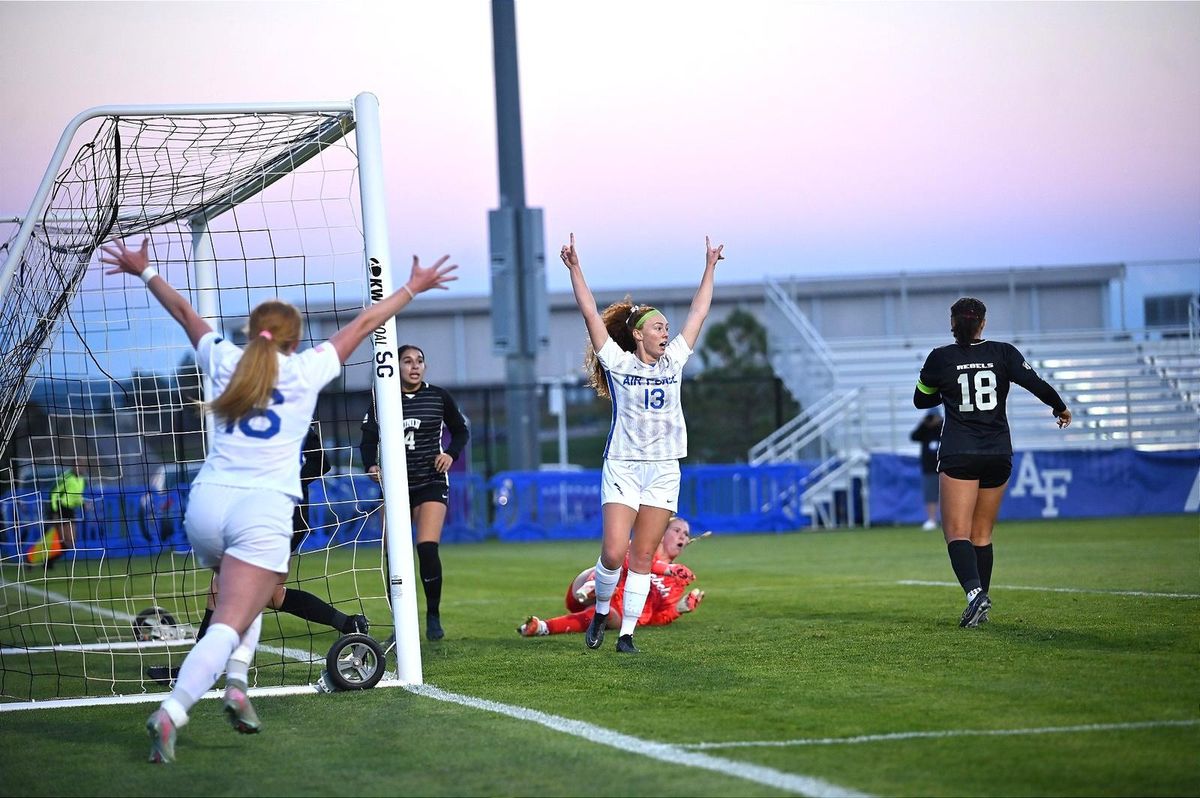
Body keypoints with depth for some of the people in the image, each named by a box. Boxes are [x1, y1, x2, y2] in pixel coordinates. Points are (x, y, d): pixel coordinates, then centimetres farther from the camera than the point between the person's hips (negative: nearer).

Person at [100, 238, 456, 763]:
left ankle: (236, 683, 10)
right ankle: (171, 713, -32)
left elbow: (185, 314, 29)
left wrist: (145, 273, 42)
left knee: (245, 595, 31)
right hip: (263, 510, -4)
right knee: (228, 628, -12)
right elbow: (363, 325, 17)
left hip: (206, 503, 4)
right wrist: (412, 288, 28)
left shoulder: (225, 362, 12)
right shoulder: (305, 371, 6)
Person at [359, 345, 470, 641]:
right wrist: (372, 465, -22)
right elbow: (368, 439, -3)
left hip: (431, 483, -1)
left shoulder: (439, 397, 3)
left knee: (427, 548, -17)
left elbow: (461, 430, 14)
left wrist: (451, 454, -5)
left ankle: (433, 617, 0)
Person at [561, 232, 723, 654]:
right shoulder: (618, 362, 0)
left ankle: (627, 631, 4)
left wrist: (710, 268, 22)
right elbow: (590, 313, -5)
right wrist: (574, 269, -9)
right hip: (623, 467, -3)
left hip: (664, 471, 4)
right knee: (614, 552, -12)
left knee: (643, 557, 1)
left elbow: (698, 313, 19)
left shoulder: (673, 362, 11)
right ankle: (601, 612, 13)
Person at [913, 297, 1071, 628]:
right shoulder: (1002, 353, 2)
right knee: (982, 534, 13)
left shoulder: (940, 358, -1)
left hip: (958, 456, -3)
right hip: (998, 454, 3)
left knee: (957, 532, -7)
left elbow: (921, 400, 12)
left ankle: (975, 592, -30)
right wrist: (1060, 408, 15)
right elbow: (1037, 385, -3)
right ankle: (980, 604, 12)